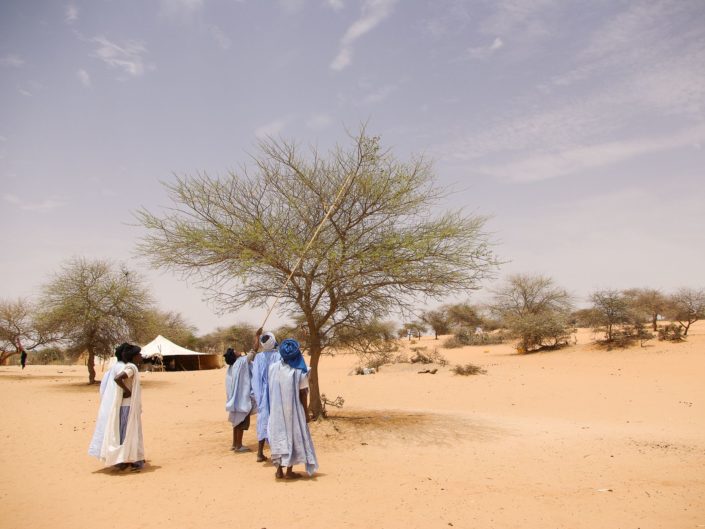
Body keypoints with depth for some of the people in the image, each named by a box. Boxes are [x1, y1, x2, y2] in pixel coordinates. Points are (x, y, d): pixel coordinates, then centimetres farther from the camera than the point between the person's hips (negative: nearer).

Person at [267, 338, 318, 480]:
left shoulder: (273, 367, -4)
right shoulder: (300, 371, -12)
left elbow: (271, 390, 5)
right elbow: (303, 394, -10)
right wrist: (306, 412, -2)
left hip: (277, 409, 3)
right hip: (293, 410, -3)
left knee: (279, 436, 12)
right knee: (293, 436, 8)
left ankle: (279, 470, 16)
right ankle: (289, 471, 11)